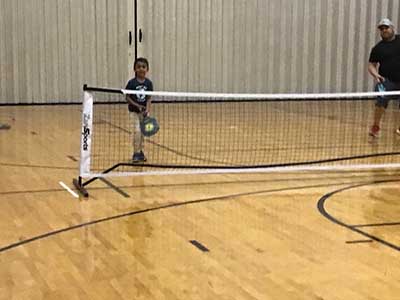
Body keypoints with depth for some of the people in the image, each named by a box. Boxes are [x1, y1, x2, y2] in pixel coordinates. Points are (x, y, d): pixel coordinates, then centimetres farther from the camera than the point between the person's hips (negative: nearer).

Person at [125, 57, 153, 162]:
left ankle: (140, 151, 25)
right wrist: (137, 105, -18)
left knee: (143, 132, 10)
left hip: (144, 111, 3)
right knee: (137, 130, -12)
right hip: (134, 111, -3)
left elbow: (149, 98, -3)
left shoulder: (148, 83, -4)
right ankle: (136, 153, -3)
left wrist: (147, 110, -17)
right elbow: (127, 97, -8)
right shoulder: (131, 83, -12)